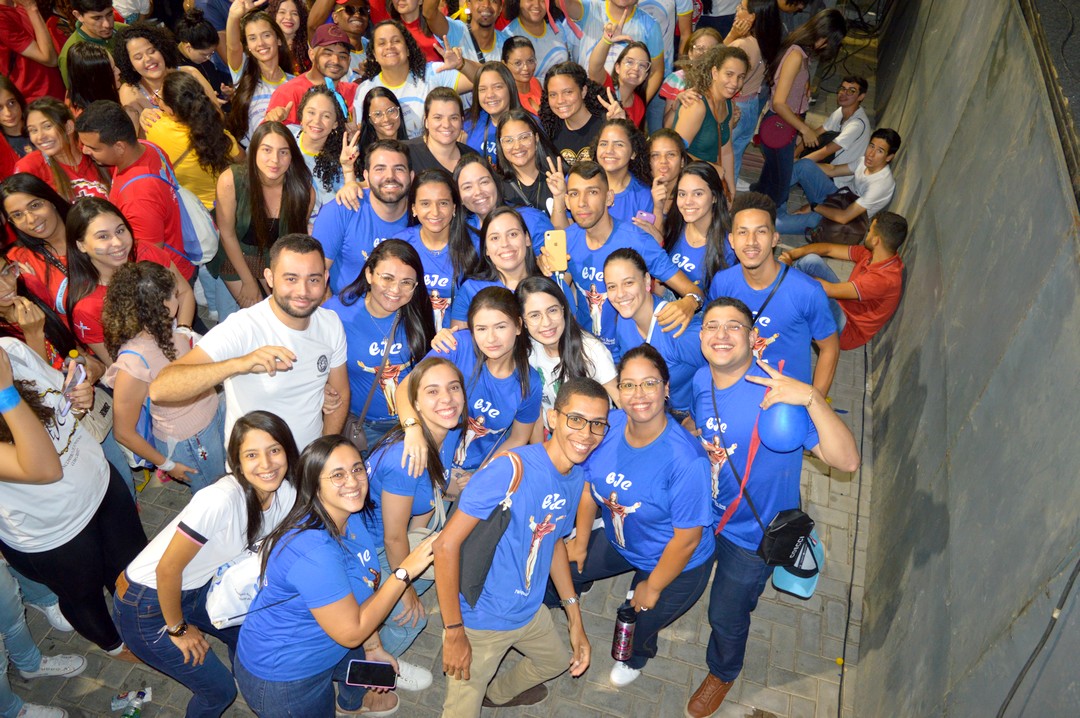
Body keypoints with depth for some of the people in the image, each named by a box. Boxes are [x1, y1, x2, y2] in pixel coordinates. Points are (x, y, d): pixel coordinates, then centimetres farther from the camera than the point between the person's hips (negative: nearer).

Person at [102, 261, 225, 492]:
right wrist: (167, 465, -8)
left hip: (217, 414, 6)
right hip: (189, 443, -6)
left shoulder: (167, 329, -13)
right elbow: (124, 433, -19)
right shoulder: (133, 364, -32)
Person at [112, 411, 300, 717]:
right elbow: (167, 569, -26)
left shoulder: (286, 492, -15)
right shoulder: (221, 500, -36)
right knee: (219, 691, 5)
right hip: (147, 605, -6)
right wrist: (178, 629, -12)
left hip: (197, 588, 6)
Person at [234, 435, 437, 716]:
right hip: (282, 680, -7)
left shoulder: (353, 518, -8)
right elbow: (351, 633, -28)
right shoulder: (313, 553, -36)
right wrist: (404, 572, -27)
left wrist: (373, 647, 8)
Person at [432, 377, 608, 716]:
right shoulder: (511, 469, -30)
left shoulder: (577, 477, -5)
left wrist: (575, 619, 12)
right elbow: (446, 545, -27)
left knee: (557, 661, 30)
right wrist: (454, 632, -23)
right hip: (480, 620, -7)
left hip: (529, 610, 8)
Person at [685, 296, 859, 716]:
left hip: (752, 531, -5)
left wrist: (812, 398, -50)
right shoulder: (701, 381, -11)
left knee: (726, 615, 17)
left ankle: (722, 674, 50)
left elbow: (847, 461, -39)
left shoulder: (777, 393, -32)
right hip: (702, 511, 5)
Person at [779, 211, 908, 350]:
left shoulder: (885, 278, -30)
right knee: (812, 260, -11)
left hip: (847, 332, -8)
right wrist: (793, 253, -16)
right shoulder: (873, 253, -5)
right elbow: (829, 249, 0)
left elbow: (829, 290, -32)